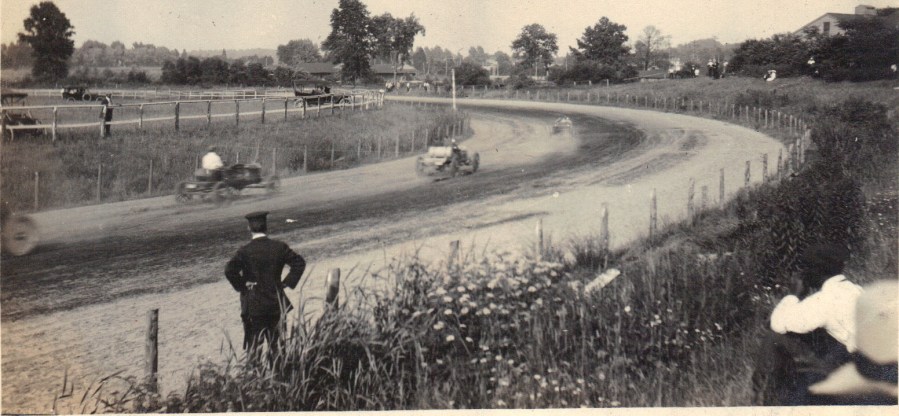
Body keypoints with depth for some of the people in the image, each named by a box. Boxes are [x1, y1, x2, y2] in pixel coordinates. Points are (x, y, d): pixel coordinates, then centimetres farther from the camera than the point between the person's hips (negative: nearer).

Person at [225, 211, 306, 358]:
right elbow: (299, 263, -2)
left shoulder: (245, 251, -10)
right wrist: (287, 282, 2)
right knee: (275, 343, 14)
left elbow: (230, 270, -21)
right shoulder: (279, 247, -2)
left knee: (253, 342, 4)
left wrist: (241, 286, -7)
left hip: (253, 304, -3)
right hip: (275, 301, 3)